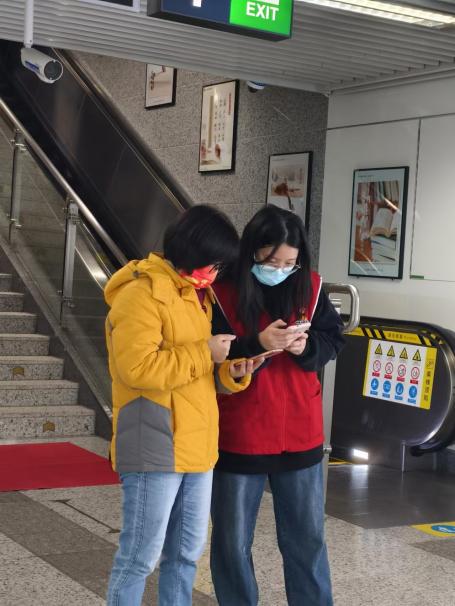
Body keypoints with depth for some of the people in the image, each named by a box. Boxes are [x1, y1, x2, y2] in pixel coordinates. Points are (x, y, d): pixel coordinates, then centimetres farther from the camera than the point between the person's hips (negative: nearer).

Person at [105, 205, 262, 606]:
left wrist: (230, 374, 0)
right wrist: (204, 353, -17)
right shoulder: (143, 292, -13)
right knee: (141, 555, -2)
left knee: (187, 551, 16)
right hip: (155, 447, -9)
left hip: (196, 445, 9)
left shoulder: (197, 295, 17)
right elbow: (137, 367, -24)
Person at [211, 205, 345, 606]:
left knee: (307, 537, 16)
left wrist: (307, 346, -15)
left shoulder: (309, 287, -1)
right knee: (233, 541, 11)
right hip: (238, 437, -3)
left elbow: (334, 340, 6)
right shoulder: (221, 290, -12)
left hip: (300, 435, 3)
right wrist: (257, 344, -26)